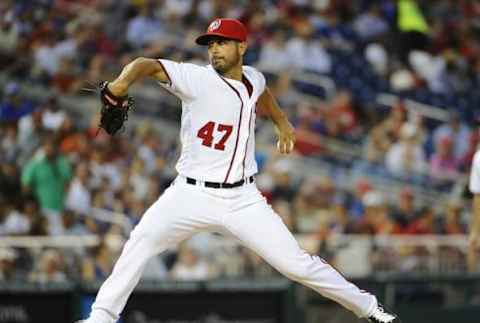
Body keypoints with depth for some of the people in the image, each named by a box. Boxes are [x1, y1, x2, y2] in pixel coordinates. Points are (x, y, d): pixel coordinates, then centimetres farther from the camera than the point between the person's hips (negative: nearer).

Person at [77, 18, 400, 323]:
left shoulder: (253, 78, 6)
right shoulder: (196, 78, -11)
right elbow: (149, 65, -29)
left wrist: (282, 123, 26)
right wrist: (123, 82, -48)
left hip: (242, 199, 3)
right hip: (192, 195, -3)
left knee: (297, 263, -2)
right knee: (142, 241, -26)